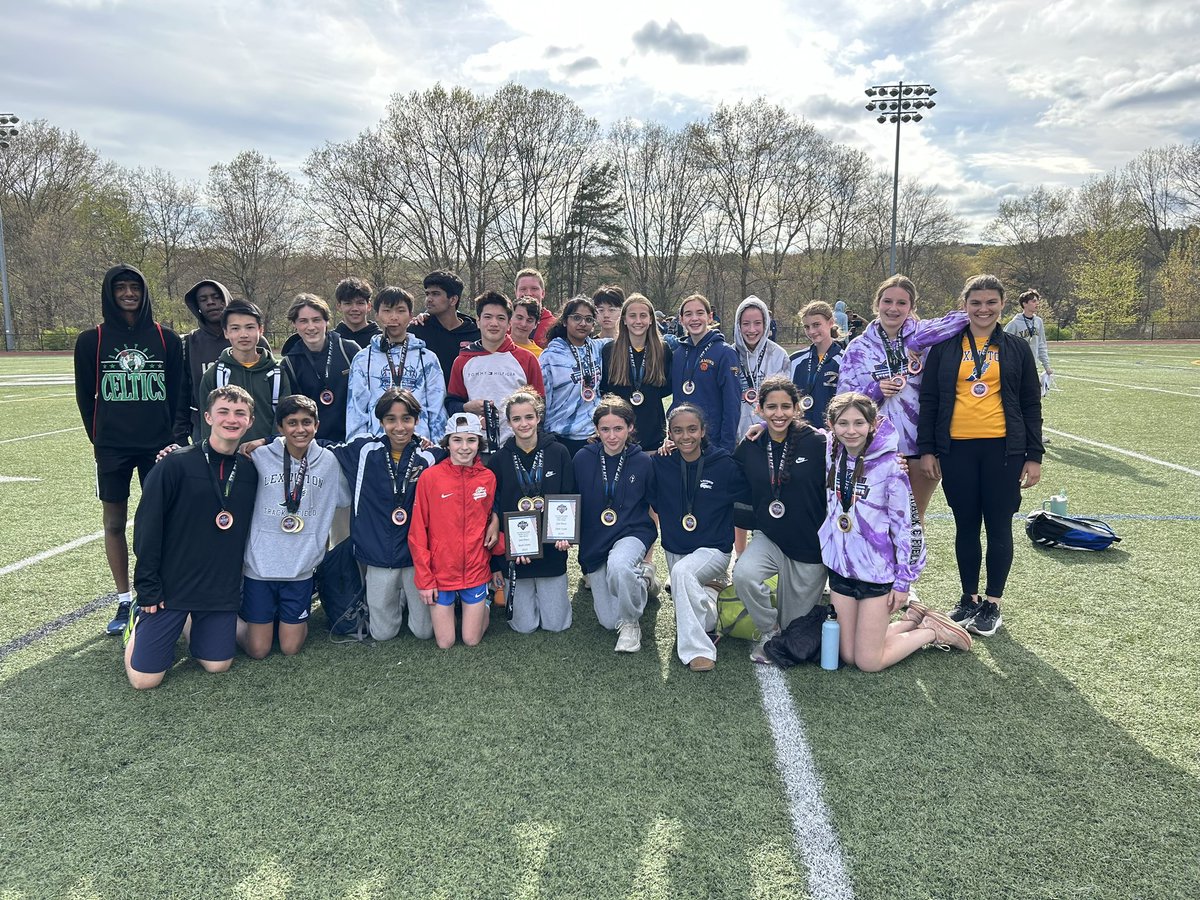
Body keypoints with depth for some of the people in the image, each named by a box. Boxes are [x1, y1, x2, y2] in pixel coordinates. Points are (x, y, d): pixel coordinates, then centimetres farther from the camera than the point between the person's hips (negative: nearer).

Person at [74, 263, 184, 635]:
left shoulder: (167, 339, 3)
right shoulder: (91, 341, 3)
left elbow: (178, 393, 6)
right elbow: (85, 396, 9)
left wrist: (170, 435, 3)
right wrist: (98, 438, 6)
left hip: (159, 447, -1)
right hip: (112, 450, 1)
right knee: (114, 523, 6)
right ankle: (124, 601, 17)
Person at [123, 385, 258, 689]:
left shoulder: (250, 472, 2)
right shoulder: (175, 465, -12)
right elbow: (147, 527, -10)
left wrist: (240, 582, 10)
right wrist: (147, 588, -10)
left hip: (222, 591, 3)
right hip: (170, 585, -3)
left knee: (217, 665, 5)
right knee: (144, 679, -1)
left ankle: (191, 624, 32)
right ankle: (140, 621, 28)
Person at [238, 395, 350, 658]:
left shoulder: (328, 461, -1)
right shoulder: (260, 457, -8)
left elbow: (344, 499, 12)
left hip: (301, 568, 1)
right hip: (260, 566, -1)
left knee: (290, 648, 6)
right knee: (258, 651, 7)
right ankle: (237, 617, 36)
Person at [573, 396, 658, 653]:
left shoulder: (643, 462, -7)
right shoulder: (583, 459, -6)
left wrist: (648, 543, -6)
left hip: (633, 533, -3)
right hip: (594, 540, 3)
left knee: (618, 566, -40)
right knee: (609, 622, 5)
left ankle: (631, 623, -11)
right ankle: (640, 578, 34)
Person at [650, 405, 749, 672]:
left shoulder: (724, 465, -11)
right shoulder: (661, 465, -6)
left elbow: (753, 496, 2)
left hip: (714, 550, -5)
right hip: (675, 550, 5)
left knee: (682, 572, -35)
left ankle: (696, 648, -27)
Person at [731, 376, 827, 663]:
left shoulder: (817, 443, -13)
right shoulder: (750, 448, -2)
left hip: (810, 545, -2)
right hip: (769, 538, 2)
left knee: (795, 627, 6)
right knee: (743, 574, -29)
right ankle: (769, 630, -2)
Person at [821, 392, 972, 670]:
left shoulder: (888, 465, -16)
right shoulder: (832, 454, -1)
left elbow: (906, 525, -12)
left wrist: (904, 580, -9)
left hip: (877, 572, -6)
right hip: (840, 567, 6)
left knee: (868, 663, 0)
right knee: (847, 656, 11)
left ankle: (932, 631, 22)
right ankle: (912, 621, 30)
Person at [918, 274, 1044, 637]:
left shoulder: (1016, 348, 7)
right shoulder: (945, 347, 6)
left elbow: (1031, 406, 7)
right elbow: (929, 400, 6)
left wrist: (1034, 456, 3)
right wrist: (927, 449, 0)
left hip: (1003, 449, 0)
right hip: (956, 449, 1)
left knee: (998, 527, 5)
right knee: (966, 527, 9)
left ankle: (992, 603, 19)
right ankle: (969, 598, 24)